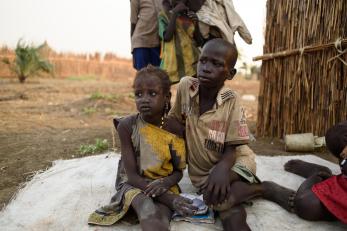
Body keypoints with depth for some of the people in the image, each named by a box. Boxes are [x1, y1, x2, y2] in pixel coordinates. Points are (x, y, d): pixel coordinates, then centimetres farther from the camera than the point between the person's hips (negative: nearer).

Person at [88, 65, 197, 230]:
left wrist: (165, 182, -22)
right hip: (134, 184, -1)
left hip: (163, 186, 2)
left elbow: (179, 171, 4)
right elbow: (132, 175, -16)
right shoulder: (126, 126, -14)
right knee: (148, 212, -35)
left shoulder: (175, 129, -8)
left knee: (162, 216, -31)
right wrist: (171, 199, -26)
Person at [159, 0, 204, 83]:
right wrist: (174, 13, -13)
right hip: (172, 64, -3)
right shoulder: (163, 15, 1)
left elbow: (199, 42, 9)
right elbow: (167, 37, -16)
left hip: (192, 63, 4)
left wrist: (196, 24, -6)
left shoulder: (190, 16, 11)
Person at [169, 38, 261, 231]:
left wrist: (222, 168, -36)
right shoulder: (185, 86, -10)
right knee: (231, 214, -21)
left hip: (234, 163, -2)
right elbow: (174, 122, 7)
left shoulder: (232, 102, -16)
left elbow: (231, 148, -16)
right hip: (201, 171, 3)